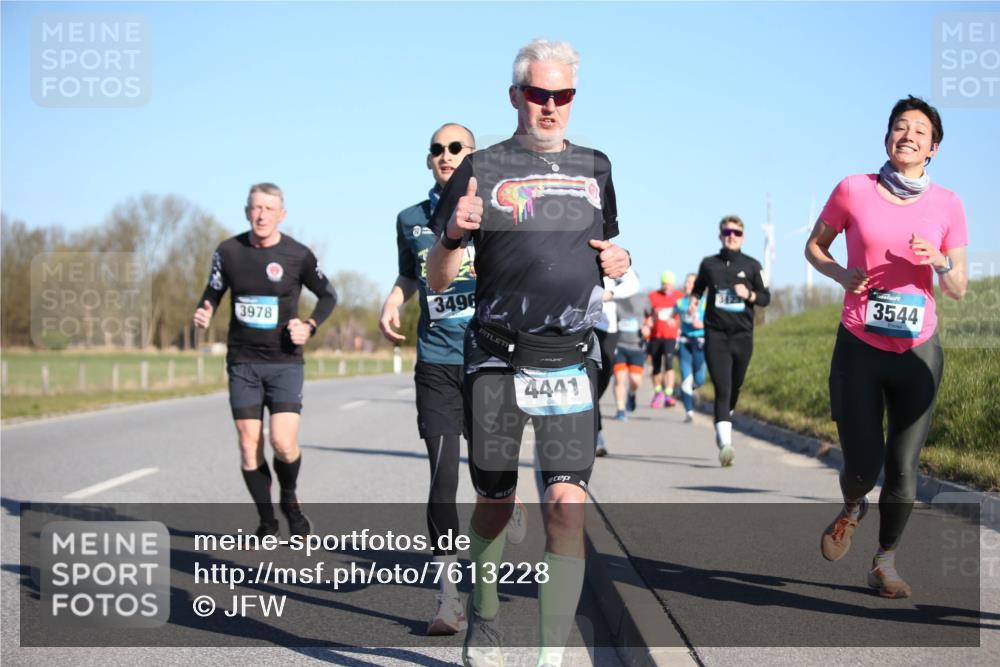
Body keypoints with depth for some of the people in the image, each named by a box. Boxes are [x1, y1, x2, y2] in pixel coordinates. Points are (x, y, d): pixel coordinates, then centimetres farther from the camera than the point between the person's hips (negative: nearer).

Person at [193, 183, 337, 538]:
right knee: (249, 447, 0)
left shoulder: (298, 255, -5)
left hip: (285, 361, -2)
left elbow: (328, 295, 8)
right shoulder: (229, 251, -1)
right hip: (242, 361, 2)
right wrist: (203, 314, -11)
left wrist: (309, 327, -7)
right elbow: (213, 293, 11)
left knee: (284, 444, -14)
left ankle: (289, 499, 17)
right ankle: (267, 522, 18)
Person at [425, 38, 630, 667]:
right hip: (495, 363, -1)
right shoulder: (482, 170, 1)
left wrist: (621, 259, 4)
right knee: (494, 507, 8)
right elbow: (438, 280, 0)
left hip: (571, 362, 2)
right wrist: (453, 235, -21)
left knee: (567, 506, -12)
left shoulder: (595, 167, 13)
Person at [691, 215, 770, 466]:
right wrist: (693, 300, 1)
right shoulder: (709, 264, 7)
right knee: (722, 389, -13)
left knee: (734, 388, 12)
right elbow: (698, 288, 22)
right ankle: (725, 444, -21)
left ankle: (722, 428, 39)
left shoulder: (752, 265, 6)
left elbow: (766, 297, 9)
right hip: (715, 335, -2)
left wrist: (749, 295, -10)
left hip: (742, 335, 2)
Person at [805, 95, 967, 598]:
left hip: (918, 352, 1)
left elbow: (959, 290, 6)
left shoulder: (947, 205, 2)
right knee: (862, 465, -5)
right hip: (859, 348, -1)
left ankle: (885, 564, 19)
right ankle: (851, 510, 31)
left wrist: (939, 262, -16)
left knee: (903, 468, 1)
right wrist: (840, 274, -7)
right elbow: (814, 245, 13)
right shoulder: (853, 191, -1)